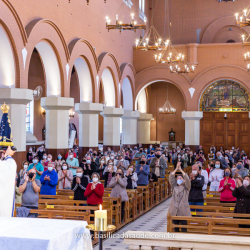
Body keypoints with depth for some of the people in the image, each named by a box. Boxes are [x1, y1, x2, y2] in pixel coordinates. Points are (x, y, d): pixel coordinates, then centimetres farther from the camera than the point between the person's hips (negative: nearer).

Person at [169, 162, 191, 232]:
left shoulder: (186, 187, 5)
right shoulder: (174, 187, 13)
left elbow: (187, 179, -10)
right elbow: (171, 178, 3)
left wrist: (180, 170, -8)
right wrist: (176, 169, -4)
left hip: (183, 212, -3)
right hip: (174, 211, 3)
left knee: (184, 229, -3)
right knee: (176, 228, 8)